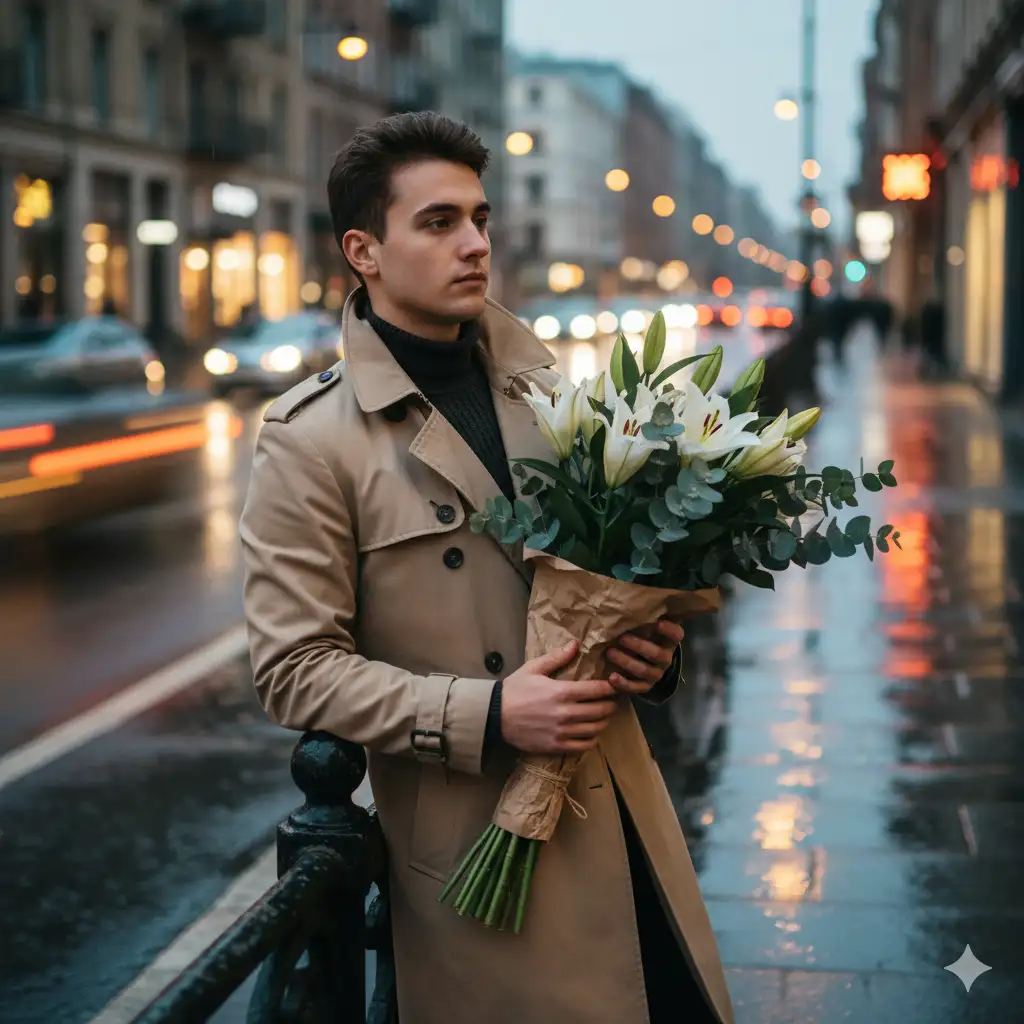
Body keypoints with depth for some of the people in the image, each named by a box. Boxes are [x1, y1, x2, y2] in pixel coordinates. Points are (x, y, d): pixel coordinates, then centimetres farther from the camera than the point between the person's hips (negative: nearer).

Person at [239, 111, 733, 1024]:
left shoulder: (540, 389, 9)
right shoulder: (311, 441, -9)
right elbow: (295, 669, -11)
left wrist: (652, 644, -1)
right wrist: (485, 715, -19)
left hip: (626, 813, 6)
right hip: (482, 848, -5)